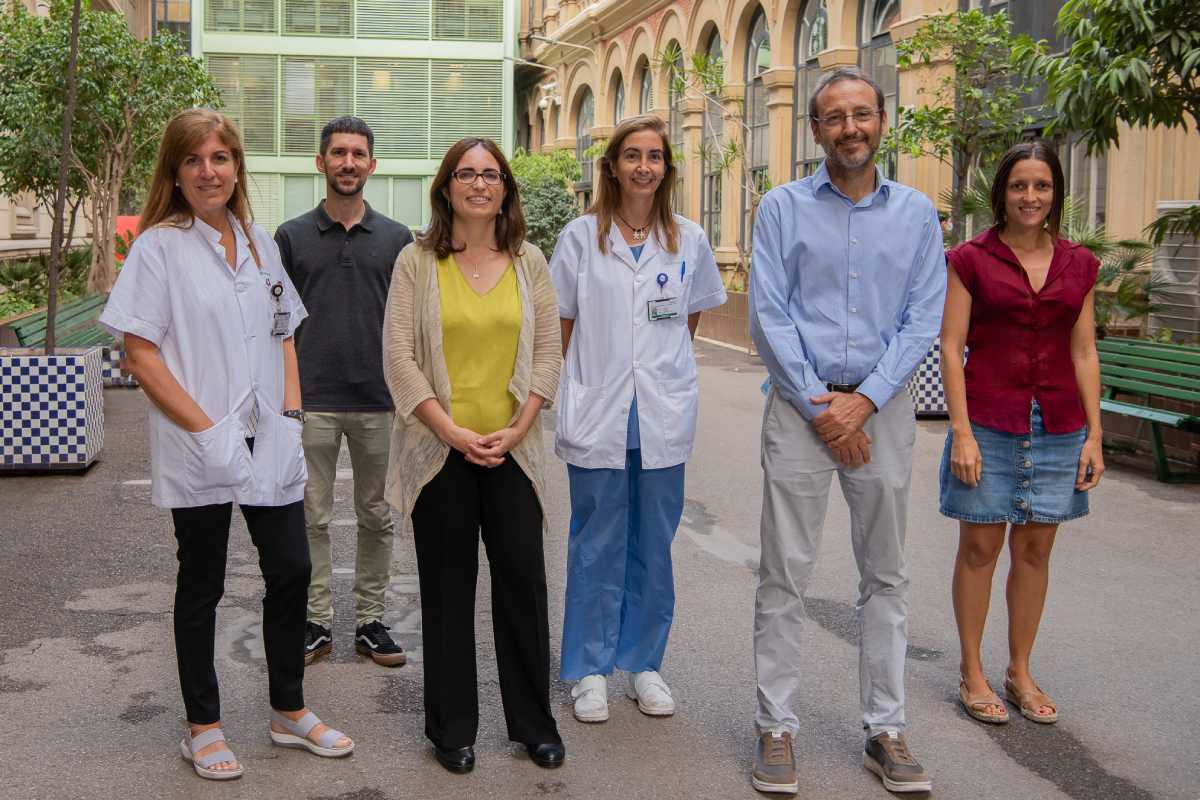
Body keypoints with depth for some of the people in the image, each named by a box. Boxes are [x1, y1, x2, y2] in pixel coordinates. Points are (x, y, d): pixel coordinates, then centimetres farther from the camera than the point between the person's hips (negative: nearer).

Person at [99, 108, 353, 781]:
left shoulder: (260, 244, 10)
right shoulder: (159, 247, -6)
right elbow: (140, 353, -11)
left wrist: (291, 416, 2)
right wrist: (207, 431, -16)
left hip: (270, 447, 5)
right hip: (198, 453, -5)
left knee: (291, 572, 8)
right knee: (202, 587, 7)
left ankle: (290, 711, 26)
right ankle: (203, 726, 23)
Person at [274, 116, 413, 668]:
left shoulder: (396, 238, 6)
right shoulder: (292, 237, 4)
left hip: (379, 401, 1)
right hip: (312, 403, -1)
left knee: (377, 517, 8)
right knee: (311, 518, 5)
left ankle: (369, 621, 20)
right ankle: (317, 623, 17)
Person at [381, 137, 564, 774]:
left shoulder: (529, 262, 7)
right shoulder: (417, 261, 0)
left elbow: (547, 353, 6)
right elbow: (398, 356, -5)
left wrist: (516, 430, -6)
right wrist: (452, 432, -11)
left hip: (511, 448, 2)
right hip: (439, 449, -2)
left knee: (523, 578, 4)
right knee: (447, 585, 6)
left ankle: (533, 722, 19)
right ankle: (451, 727, 20)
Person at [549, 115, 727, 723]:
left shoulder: (688, 240, 4)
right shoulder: (581, 237, 0)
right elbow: (561, 324, 6)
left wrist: (659, 367, 13)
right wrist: (592, 377, 3)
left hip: (664, 417, 2)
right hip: (596, 415, -2)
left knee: (653, 547, 9)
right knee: (597, 547, 5)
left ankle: (643, 663, 23)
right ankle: (590, 670, 17)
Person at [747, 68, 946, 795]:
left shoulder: (916, 212, 6)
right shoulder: (784, 207, 1)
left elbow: (924, 319, 0)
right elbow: (768, 316, -5)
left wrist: (863, 402, -11)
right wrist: (820, 407, -11)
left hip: (882, 406, 2)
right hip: (800, 406, -2)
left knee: (887, 575, 8)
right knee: (786, 576, 0)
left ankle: (886, 730, 18)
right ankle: (778, 727, 10)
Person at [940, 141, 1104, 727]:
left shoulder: (1078, 265, 8)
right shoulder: (971, 259, -2)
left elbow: (1084, 354, 10)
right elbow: (951, 347, -5)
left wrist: (1094, 434, 5)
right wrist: (960, 431, -11)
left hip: (1057, 426, 3)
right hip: (989, 423, -3)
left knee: (1035, 549, 10)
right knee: (980, 548, 4)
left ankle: (1020, 673, 23)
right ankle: (971, 674, 17)